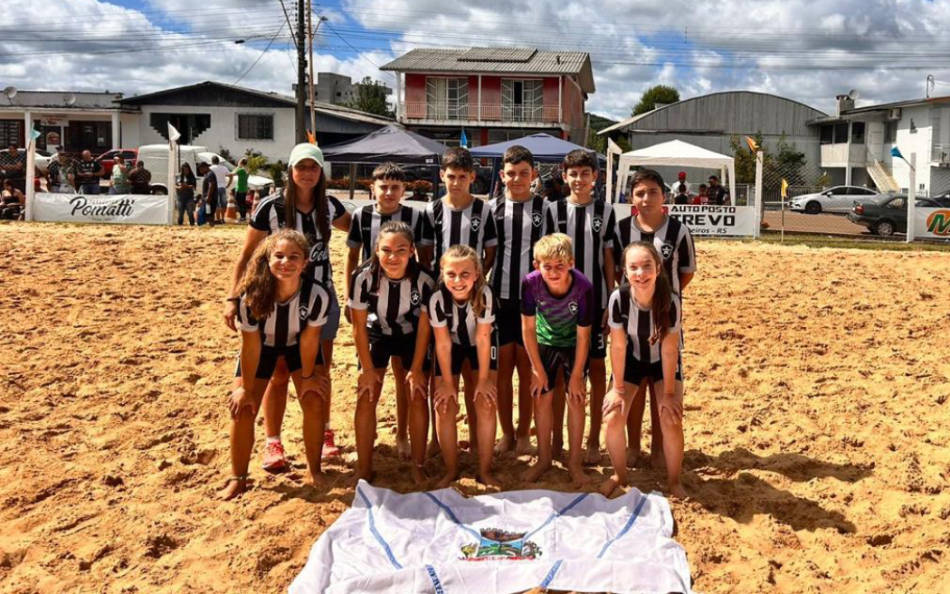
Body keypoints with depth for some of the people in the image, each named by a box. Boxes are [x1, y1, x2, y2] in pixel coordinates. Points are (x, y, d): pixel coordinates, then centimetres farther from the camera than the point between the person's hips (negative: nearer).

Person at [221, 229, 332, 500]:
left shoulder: (317, 294, -35)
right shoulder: (251, 296, -35)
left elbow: (308, 340, -20)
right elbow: (251, 345, -23)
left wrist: (308, 377, -8)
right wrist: (247, 388, -13)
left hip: (298, 345, 0)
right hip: (263, 346, 0)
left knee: (314, 403, -9)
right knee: (243, 408, -5)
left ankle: (315, 470, 13)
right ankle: (238, 478, 13)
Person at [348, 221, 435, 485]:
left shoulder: (424, 280, -29)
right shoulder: (364, 277, -31)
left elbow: (424, 328, -15)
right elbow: (359, 327, -17)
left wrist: (416, 369, -10)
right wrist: (368, 368, -12)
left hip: (411, 336, 0)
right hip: (375, 335, 0)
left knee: (418, 397, -4)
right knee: (366, 398, -8)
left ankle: (418, 468, 11)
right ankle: (363, 472, 3)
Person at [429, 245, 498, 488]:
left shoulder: (484, 294, -34)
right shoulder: (437, 298, -33)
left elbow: (482, 338, -22)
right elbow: (443, 344, -21)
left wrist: (483, 379, -14)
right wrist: (448, 382, -13)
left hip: (478, 346, 0)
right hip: (452, 346, 0)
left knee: (486, 404, -8)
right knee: (445, 407, -4)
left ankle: (484, 470, 7)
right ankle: (451, 470, 14)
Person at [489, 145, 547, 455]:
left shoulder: (544, 208, 2)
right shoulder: (492, 208, 6)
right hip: (500, 298, 1)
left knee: (527, 369, 6)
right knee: (502, 368, 6)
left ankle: (524, 434, 18)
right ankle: (507, 433, 18)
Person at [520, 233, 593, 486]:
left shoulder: (583, 287, -33)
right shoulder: (531, 283, -29)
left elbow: (583, 336, -21)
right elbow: (528, 328, -16)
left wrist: (577, 374, -14)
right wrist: (537, 369, -11)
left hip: (573, 344, -1)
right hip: (545, 342, 2)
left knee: (576, 397, -2)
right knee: (542, 397, 3)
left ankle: (575, 461, 14)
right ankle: (544, 458, 21)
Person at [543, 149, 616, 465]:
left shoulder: (604, 211, 1)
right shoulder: (555, 211, 1)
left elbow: (609, 259, 3)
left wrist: (611, 302, -2)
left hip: (595, 300, 0)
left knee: (596, 367, 5)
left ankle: (594, 441, 14)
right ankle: (557, 439, 17)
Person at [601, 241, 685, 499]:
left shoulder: (670, 301, -31)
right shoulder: (618, 299, -30)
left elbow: (669, 350, -22)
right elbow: (618, 346, -19)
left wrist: (668, 393, -15)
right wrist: (618, 388, -12)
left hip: (663, 362, -1)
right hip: (631, 360, 1)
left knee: (671, 420, -13)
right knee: (613, 418, -10)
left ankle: (673, 482, 13)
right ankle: (619, 476, 17)